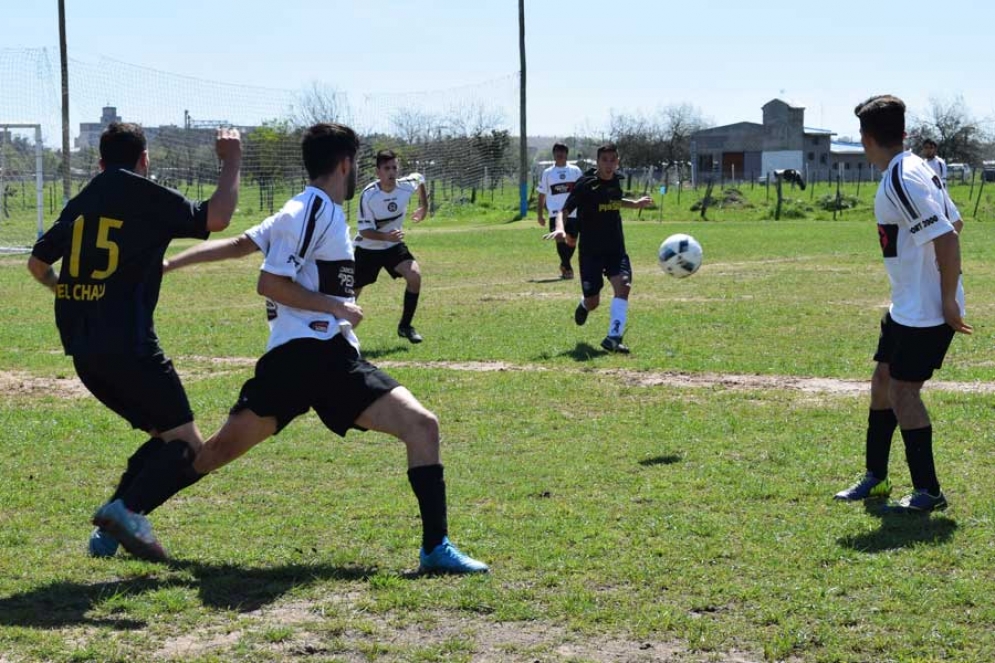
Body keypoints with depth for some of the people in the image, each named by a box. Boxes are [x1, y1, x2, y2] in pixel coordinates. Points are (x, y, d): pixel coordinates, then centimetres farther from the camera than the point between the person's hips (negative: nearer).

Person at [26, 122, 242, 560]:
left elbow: (37, 264, 24)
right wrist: (231, 163, 0)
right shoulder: (148, 198, -4)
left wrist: (62, 287, 45)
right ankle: (129, 508, -23)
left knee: (164, 436, 18)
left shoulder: (79, 205, 16)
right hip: (128, 345, -7)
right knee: (188, 445, -1)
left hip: (81, 349, 7)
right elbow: (216, 218, -12)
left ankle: (109, 531, 8)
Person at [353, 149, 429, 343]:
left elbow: (419, 179, 10)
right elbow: (364, 230, -25)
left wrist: (424, 207, 14)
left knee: (415, 275, -22)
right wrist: (386, 236, -41)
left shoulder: (406, 185, -16)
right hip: (368, 249, -2)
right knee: (352, 293, 4)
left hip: (394, 246, 2)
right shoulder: (368, 195, -27)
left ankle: (405, 326, -6)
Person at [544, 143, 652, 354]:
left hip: (616, 249, 4)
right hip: (590, 251, -4)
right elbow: (564, 210, -15)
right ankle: (584, 305, 43)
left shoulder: (616, 180, 5)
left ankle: (613, 338, -25)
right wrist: (560, 228, -34)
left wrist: (635, 204, 23)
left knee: (623, 285, -23)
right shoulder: (586, 184, -12)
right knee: (593, 302, 3)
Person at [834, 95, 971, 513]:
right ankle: (876, 478, 27)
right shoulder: (915, 169, 9)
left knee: (903, 391, -6)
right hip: (908, 306, 10)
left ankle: (928, 492, 2)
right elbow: (950, 227, 15)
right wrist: (946, 295, 19)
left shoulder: (900, 183, -21)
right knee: (883, 381, 16)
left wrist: (948, 299, -20)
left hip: (926, 311, -10)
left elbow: (946, 238, -26)